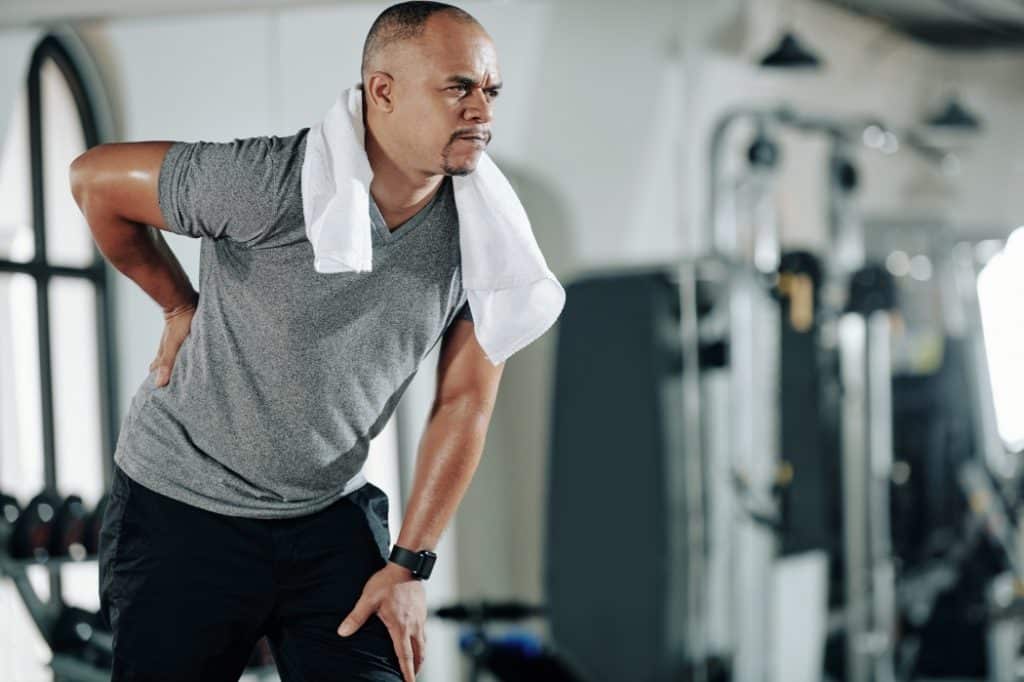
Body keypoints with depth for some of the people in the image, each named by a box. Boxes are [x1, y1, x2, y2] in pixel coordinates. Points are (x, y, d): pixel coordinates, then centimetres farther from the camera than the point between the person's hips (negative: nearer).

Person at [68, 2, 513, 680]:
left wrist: (408, 566, -7)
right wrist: (180, 306, 0)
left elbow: (465, 405, -3)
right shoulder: (275, 182, -24)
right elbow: (95, 178, -12)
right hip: (186, 505, -3)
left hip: (332, 517, 4)